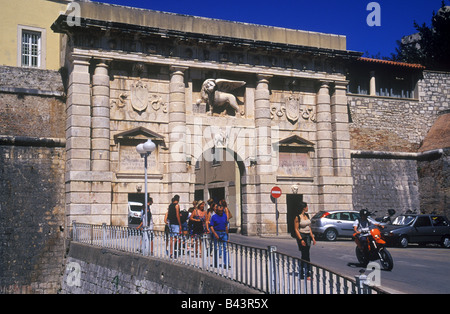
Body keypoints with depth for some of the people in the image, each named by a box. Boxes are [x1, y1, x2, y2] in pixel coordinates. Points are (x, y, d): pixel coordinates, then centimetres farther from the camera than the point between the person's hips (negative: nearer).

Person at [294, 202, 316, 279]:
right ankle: (308, 274, -1)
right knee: (304, 254, -5)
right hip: (301, 236, -7)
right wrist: (301, 239, -18)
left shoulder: (307, 215, 11)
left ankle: (303, 273, 12)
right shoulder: (298, 217, -10)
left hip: (308, 236, 7)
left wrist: (312, 237, 13)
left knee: (306, 254, 6)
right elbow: (296, 229, -12)